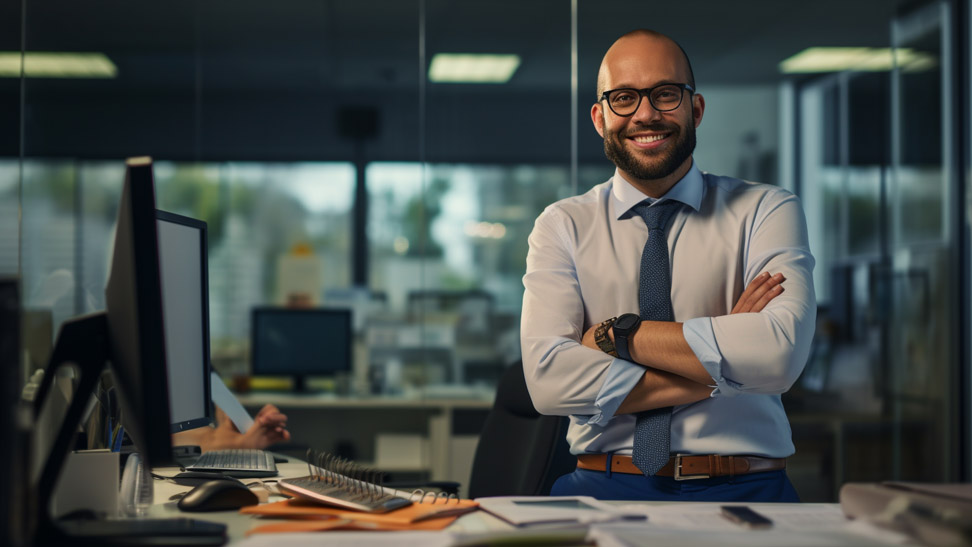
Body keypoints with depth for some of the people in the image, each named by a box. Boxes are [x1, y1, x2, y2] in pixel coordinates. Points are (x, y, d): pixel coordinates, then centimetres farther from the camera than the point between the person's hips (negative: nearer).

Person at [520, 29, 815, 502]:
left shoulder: (766, 211, 7)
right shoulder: (562, 226, 9)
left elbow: (781, 353, -12)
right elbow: (548, 379, -8)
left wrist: (617, 335, -8)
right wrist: (723, 367, -10)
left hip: (742, 496, -1)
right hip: (607, 490, 1)